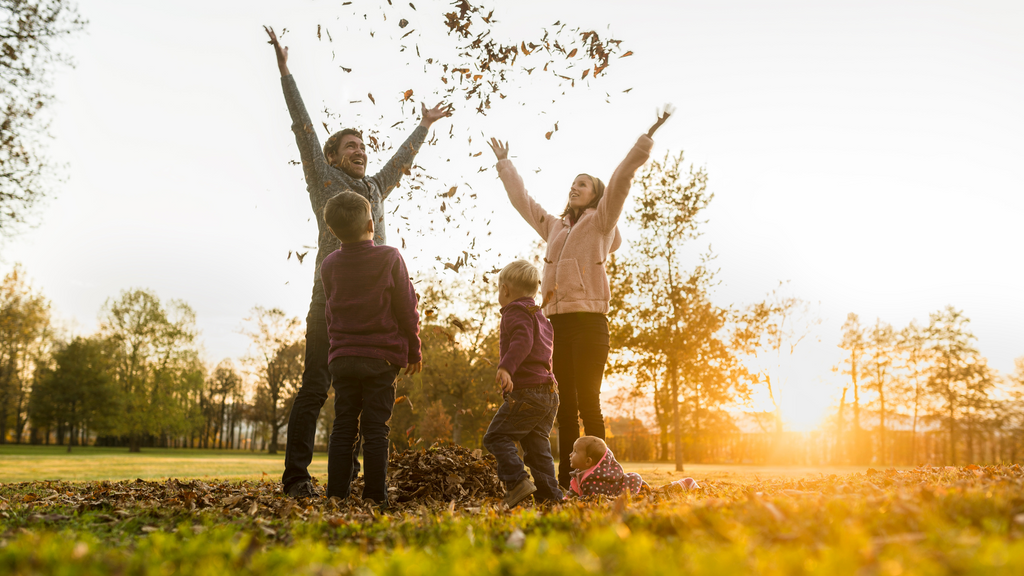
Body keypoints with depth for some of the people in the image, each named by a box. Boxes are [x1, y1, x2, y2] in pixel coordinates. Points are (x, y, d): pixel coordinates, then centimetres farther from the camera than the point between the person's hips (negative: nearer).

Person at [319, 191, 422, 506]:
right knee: (375, 430, 1)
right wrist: (414, 351, 7)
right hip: (382, 357, -3)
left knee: (343, 428, 8)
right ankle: (375, 497, 4)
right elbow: (407, 309, -3)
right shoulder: (390, 258, -7)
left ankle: (336, 495, 9)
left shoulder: (329, 265, 4)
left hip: (342, 358, 3)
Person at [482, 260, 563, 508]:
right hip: (549, 394, 9)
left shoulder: (515, 312, -5)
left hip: (526, 392, -9)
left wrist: (506, 367, -39)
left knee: (496, 436, -3)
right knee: (537, 446, 10)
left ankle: (517, 481, -16)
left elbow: (522, 341, -25)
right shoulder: (541, 317, 24)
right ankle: (550, 495, 6)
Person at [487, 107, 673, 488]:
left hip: (589, 320, -5)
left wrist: (647, 139, -11)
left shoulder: (600, 222, 7)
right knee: (565, 404, 6)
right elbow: (521, 199, 34)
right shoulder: (554, 227, 23)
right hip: (557, 322, 6)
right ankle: (565, 478, 10)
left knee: (588, 401, -9)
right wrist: (504, 163, 42)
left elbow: (621, 179, -3)